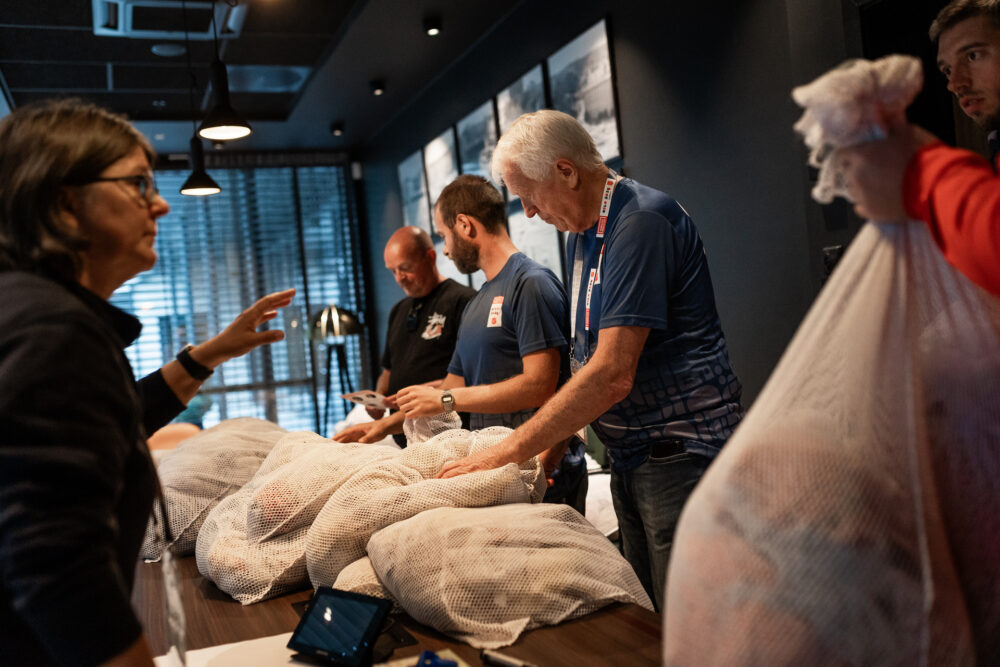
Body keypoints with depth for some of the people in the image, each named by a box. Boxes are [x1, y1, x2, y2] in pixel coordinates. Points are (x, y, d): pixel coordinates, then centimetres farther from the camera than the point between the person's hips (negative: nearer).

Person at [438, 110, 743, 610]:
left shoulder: (641, 220, -16)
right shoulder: (580, 234, 14)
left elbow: (612, 374, -23)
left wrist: (509, 452, -19)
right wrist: (552, 448, 9)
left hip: (682, 452, -9)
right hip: (630, 456, 9)